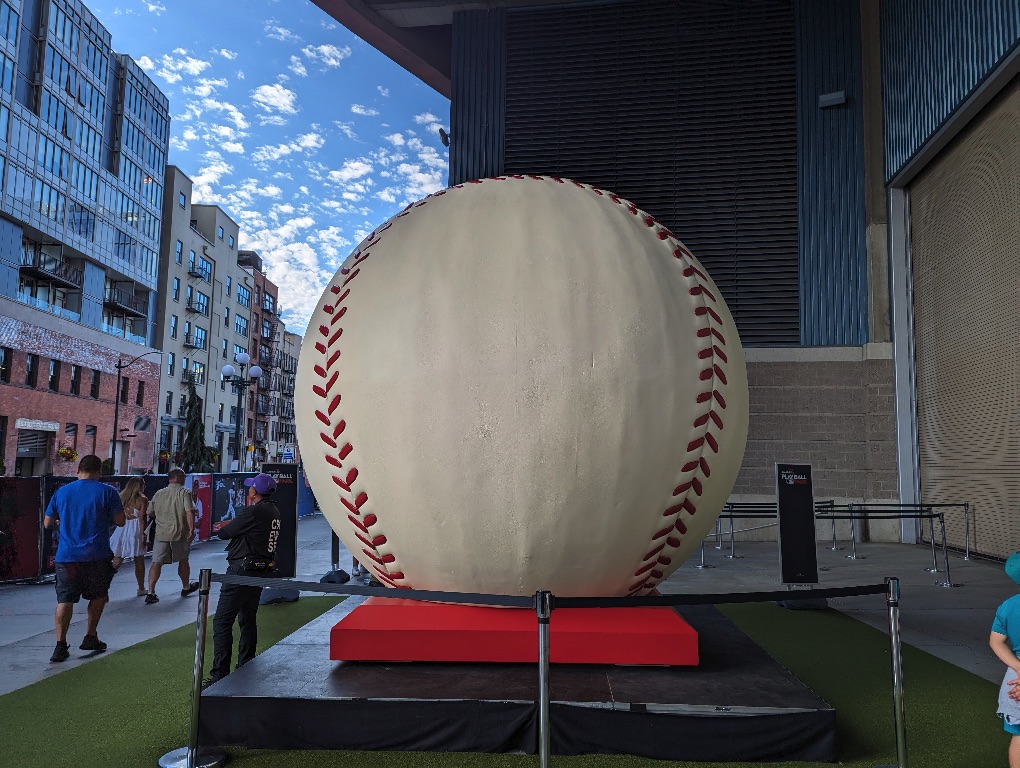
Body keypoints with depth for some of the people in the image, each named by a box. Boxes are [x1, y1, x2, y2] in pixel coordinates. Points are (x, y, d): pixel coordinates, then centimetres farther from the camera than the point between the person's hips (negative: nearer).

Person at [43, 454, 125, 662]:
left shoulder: (61, 492, 6)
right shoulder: (107, 492, -4)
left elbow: (47, 523, 13)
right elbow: (120, 521, -5)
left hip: (66, 556, 2)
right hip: (96, 557, -2)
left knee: (64, 600, 3)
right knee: (98, 596, 16)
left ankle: (61, 644, -5)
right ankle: (90, 637, 21)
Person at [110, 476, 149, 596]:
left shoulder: (122, 497, 7)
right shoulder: (142, 499, -7)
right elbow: (142, 519, -12)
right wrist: (143, 535, -10)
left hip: (122, 530, 4)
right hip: (135, 531, -4)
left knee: (116, 560, 7)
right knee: (139, 561, 8)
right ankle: (141, 589, 17)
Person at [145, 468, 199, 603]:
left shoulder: (158, 493, 9)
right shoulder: (184, 492, -6)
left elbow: (150, 513, 16)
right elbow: (190, 512, -17)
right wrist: (192, 529, -15)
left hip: (161, 534, 3)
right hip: (180, 533, -2)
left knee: (156, 563, 1)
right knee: (183, 560, 16)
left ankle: (150, 592, -10)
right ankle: (186, 587, 31)